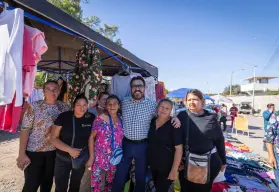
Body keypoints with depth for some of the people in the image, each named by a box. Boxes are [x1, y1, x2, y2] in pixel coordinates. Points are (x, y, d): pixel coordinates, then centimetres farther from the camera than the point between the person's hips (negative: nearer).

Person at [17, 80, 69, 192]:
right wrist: (22, 154, -15)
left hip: (54, 151, 3)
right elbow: (25, 130, -12)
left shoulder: (64, 107, -1)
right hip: (34, 151, -3)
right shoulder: (34, 107, -10)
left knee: (48, 181, 19)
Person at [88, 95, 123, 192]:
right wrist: (91, 156, -9)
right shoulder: (100, 118, -10)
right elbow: (92, 137, -7)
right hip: (100, 159, -3)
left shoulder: (121, 120, -2)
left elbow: (123, 138, 6)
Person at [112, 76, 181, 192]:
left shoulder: (152, 104, -3)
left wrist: (174, 118, -11)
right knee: (119, 176, 12)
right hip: (126, 144, 1)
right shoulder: (124, 102, 1)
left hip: (142, 145, -1)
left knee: (141, 176, 17)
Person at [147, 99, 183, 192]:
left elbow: (179, 148, -18)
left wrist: (174, 170, -20)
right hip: (153, 165, 5)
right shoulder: (151, 122, 0)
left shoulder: (174, 125, -16)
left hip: (167, 167, -5)